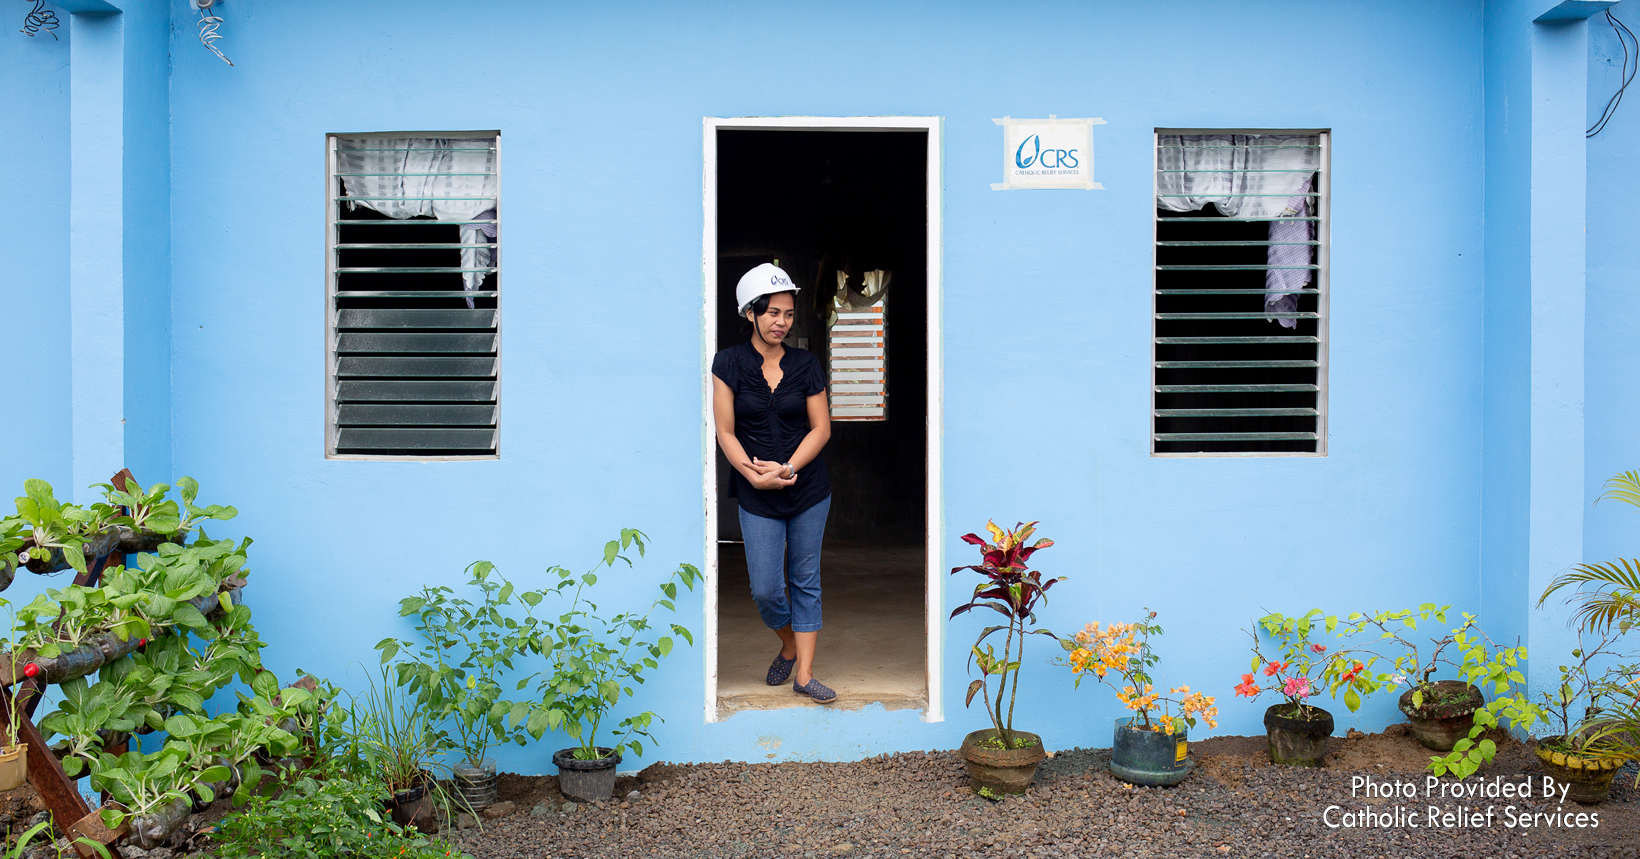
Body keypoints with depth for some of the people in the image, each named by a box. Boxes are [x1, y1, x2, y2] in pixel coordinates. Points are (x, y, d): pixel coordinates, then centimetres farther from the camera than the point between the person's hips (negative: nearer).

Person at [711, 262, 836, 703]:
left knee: (806, 581, 7)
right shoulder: (729, 362, -2)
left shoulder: (806, 364, 1)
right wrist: (755, 474, -16)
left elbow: (821, 428, 1)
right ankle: (789, 646, 31)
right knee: (766, 590, 0)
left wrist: (786, 468, -13)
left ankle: (804, 672, 15)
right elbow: (725, 432, -3)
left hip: (808, 489, 1)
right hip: (756, 497, -1)